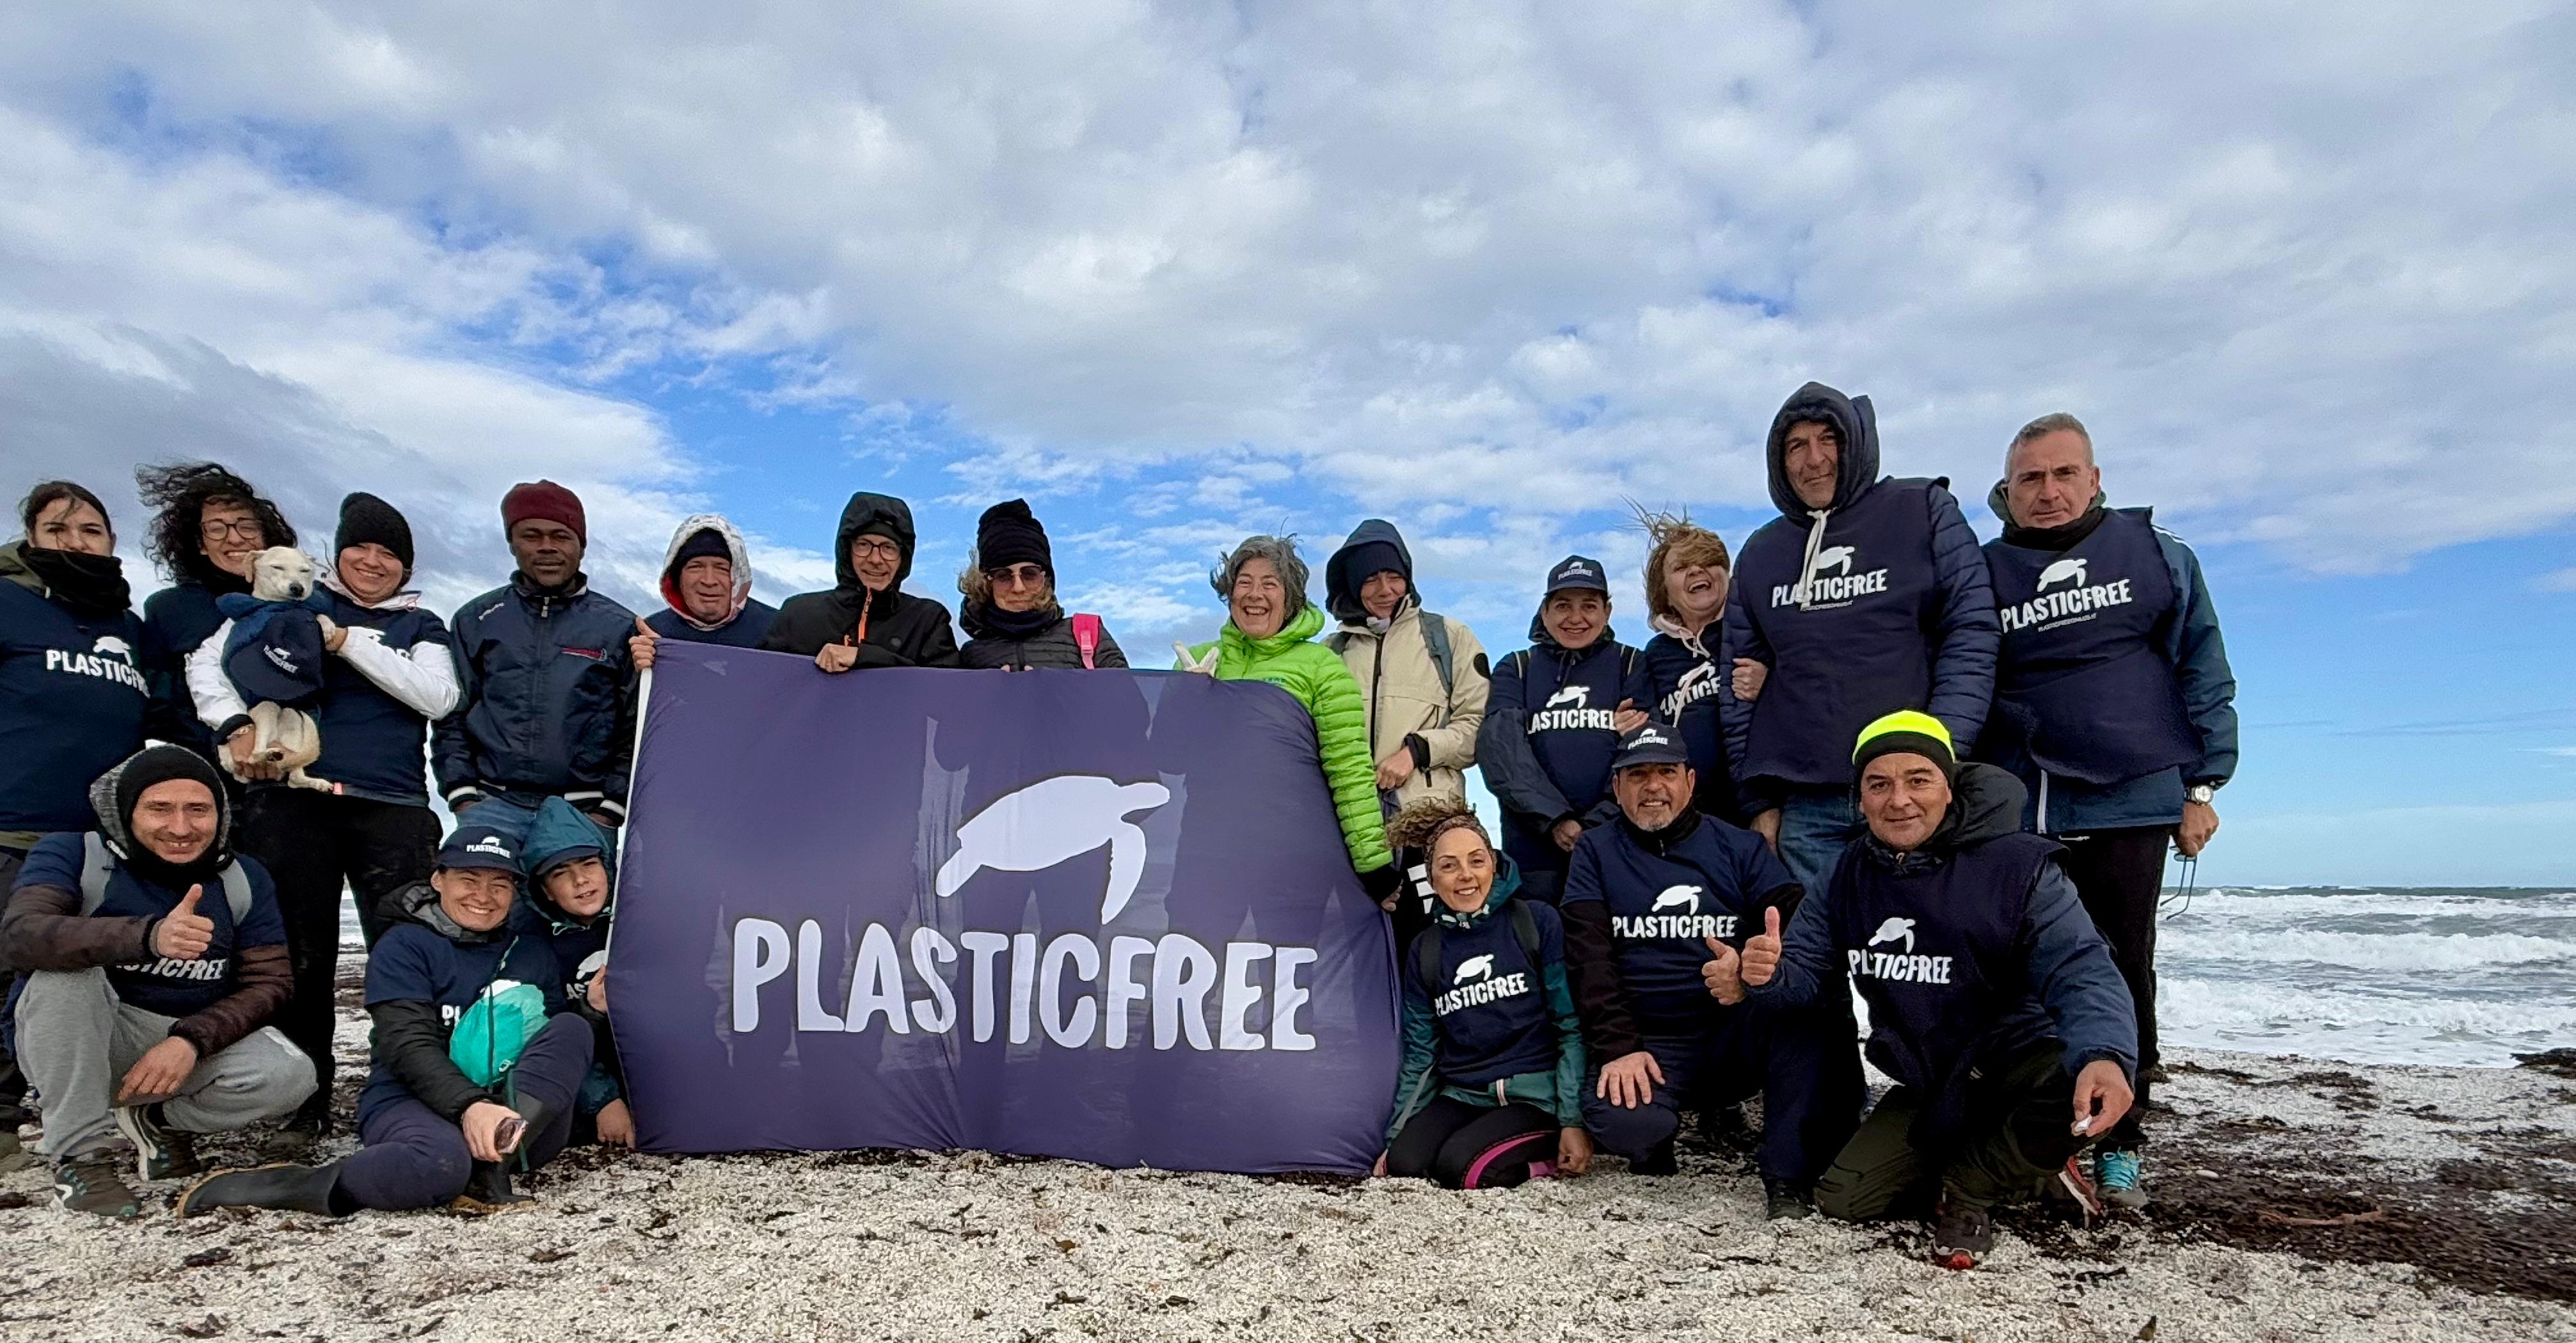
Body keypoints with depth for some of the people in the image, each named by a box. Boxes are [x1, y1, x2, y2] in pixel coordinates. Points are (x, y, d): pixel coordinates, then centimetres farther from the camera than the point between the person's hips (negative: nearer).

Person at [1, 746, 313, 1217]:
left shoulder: (244, 879, -1)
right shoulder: (73, 854, -10)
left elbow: (270, 981, -4)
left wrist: (191, 1041, -23)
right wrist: (149, 936, -49)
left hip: (198, 1043, 2)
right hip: (84, 1048, -2)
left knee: (291, 1076, -25)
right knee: (65, 967, -31)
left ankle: (158, 1119, 7)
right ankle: (80, 1156, -18)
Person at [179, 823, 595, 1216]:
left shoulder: (533, 953, 16)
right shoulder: (404, 946, 3)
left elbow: (563, 1046, 8)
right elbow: (409, 1046, -11)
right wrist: (469, 1106, -28)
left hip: (524, 1113, 5)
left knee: (573, 1027, -21)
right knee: (440, 1164, -40)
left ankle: (492, 1166, -31)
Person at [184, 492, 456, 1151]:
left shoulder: (421, 627, 16)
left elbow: (437, 696, -2)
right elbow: (207, 660, 9)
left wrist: (348, 641, -6)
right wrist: (236, 725, -8)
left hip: (392, 808, -1)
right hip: (292, 800, 1)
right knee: (299, 958, 5)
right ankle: (303, 1105, 15)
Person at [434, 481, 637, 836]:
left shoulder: (620, 627, 6)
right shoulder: (475, 621, 12)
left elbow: (636, 730, 5)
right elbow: (451, 717, 13)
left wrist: (610, 808, -3)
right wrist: (462, 796, 1)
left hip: (584, 813, -1)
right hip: (494, 805, 1)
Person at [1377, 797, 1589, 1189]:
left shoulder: (1538, 923, -3)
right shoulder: (1423, 952, 9)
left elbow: (1571, 1027, -4)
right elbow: (1420, 1054, 12)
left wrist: (1574, 1121, -10)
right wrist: (1394, 1135, 7)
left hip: (1536, 1096, -4)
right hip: (1461, 1097, 4)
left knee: (1463, 1166, -28)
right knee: (1405, 1162, -22)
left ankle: (1549, 1155, 0)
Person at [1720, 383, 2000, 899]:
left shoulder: (1924, 512, 6)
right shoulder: (1760, 554, 15)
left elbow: (1972, 634, -2)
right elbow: (1740, 686, 13)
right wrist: (1759, 798, 7)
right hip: (1804, 807, 3)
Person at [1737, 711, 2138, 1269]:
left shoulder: (2019, 864, -19)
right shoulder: (1850, 876, -4)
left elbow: (2080, 971, -28)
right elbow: (1804, 968, -4)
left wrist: (2104, 1055, -50)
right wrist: (1765, 975, -30)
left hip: (2018, 1062, -4)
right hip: (1929, 1086, 5)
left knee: (2084, 1091, -38)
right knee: (1842, 1199, -6)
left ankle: (1968, 1187, -5)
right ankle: (2030, 1171, 13)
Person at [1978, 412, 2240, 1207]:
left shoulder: (2156, 554, 6)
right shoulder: (1985, 575, 7)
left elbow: (2203, 671, 6)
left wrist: (2202, 785, 1)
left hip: (2131, 804, 0)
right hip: (2020, 811, 1)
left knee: (2122, 971, 5)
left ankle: (2119, 1143, 16)